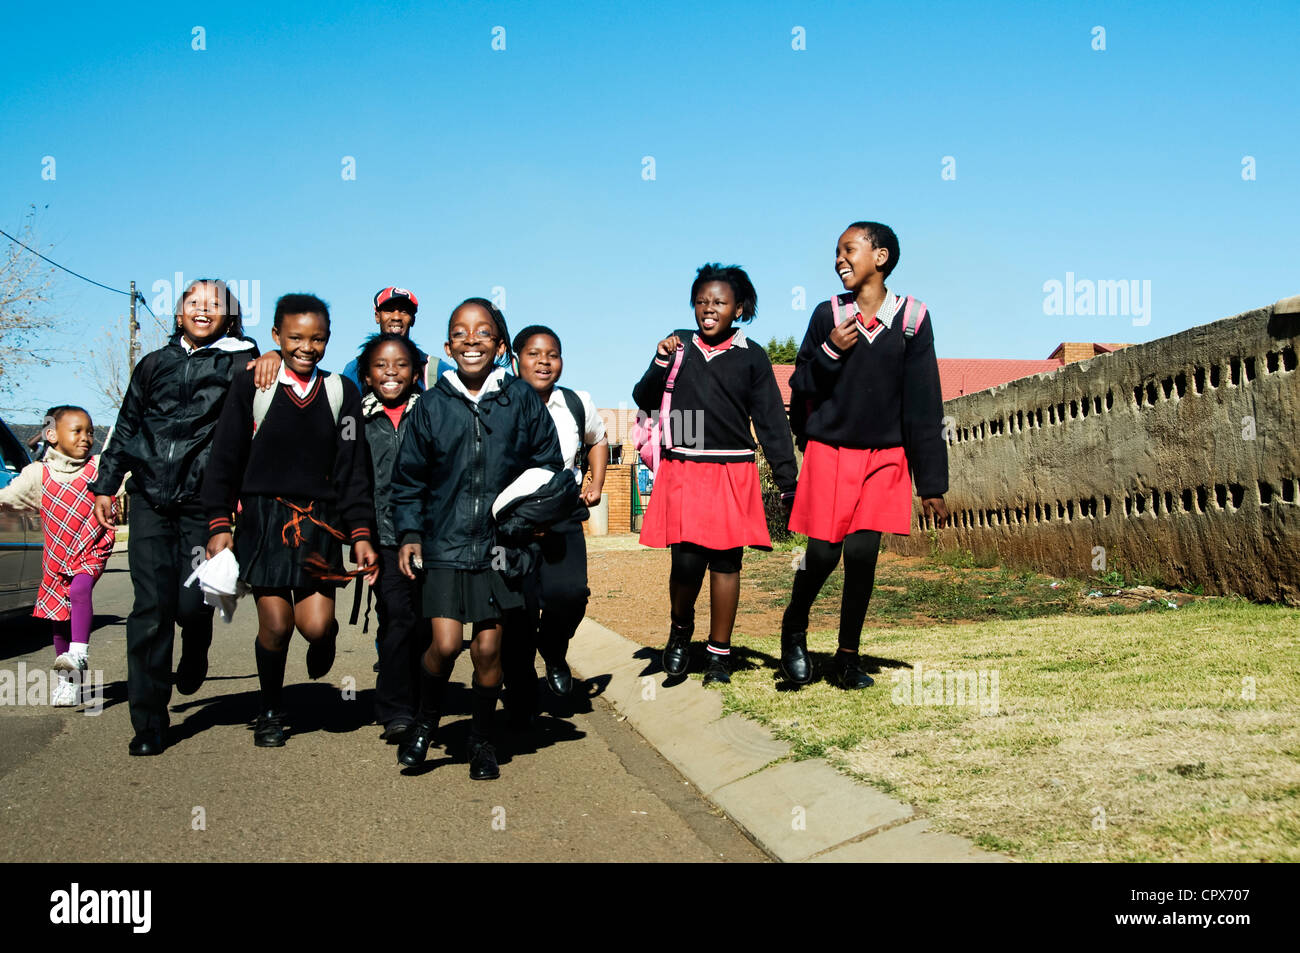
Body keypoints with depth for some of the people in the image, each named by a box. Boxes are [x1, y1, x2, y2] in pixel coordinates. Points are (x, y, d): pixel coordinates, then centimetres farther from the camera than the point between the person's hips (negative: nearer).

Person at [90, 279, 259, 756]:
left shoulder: (240, 364, 9)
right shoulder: (155, 364, 19)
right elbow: (126, 427, 25)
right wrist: (106, 484, 22)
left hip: (205, 500, -2)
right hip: (151, 497, 2)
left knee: (192, 602, -9)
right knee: (151, 607, -5)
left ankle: (195, 651, 31)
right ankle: (149, 724, 4)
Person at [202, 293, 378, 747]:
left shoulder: (341, 392, 6)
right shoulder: (250, 385, 2)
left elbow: (352, 468, 7)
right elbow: (225, 458, 3)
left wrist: (361, 533, 1)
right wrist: (219, 524, -3)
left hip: (320, 521, 1)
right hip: (263, 517, -1)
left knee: (317, 624, -9)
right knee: (275, 624, -4)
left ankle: (324, 641, 29)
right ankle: (270, 710, 21)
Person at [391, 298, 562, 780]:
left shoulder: (522, 400, 0)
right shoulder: (432, 404, 2)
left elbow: (546, 466, 8)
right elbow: (409, 479, 9)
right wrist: (409, 534, 0)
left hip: (500, 543, 0)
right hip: (445, 542, 0)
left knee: (488, 649, 3)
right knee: (444, 644, -9)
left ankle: (482, 738, 25)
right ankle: (426, 719, 20)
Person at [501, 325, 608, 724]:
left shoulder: (578, 404, 5)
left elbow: (598, 440, 26)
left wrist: (596, 485, 15)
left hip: (563, 516, 2)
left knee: (568, 592, -18)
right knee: (519, 608, -4)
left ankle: (554, 653, 16)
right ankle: (520, 695, 16)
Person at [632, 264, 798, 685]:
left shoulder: (751, 356, 4)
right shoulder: (679, 346, 8)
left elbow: (771, 421, 4)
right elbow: (645, 400, 12)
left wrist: (787, 481, 0)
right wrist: (661, 361, -6)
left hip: (733, 474, 0)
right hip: (683, 472, 0)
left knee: (725, 560, 3)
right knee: (687, 560, -9)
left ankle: (720, 654, 15)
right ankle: (680, 630, 20)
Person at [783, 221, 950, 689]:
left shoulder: (912, 318, -1)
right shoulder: (828, 315, 3)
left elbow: (923, 406, -1)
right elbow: (800, 387, 7)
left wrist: (932, 483, -3)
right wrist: (830, 352, -13)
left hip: (885, 457, 0)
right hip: (829, 453, 0)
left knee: (863, 552, -5)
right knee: (823, 553, -4)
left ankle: (847, 657, 11)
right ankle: (794, 627, 23)